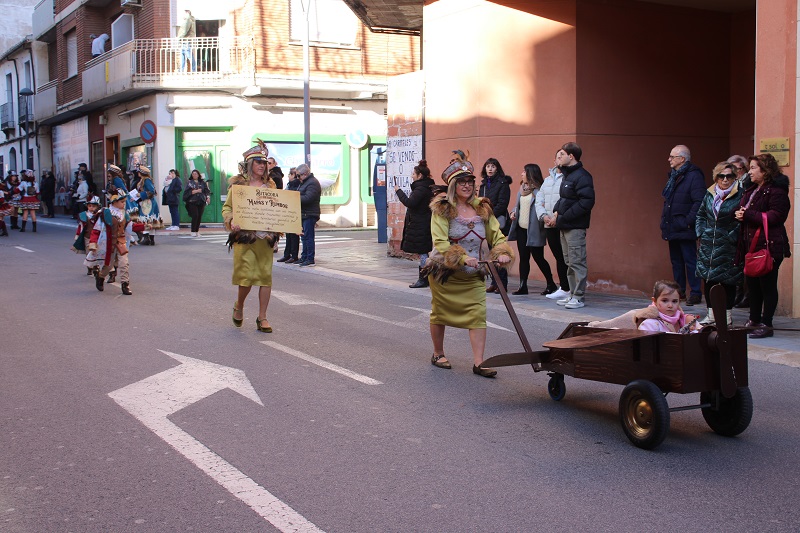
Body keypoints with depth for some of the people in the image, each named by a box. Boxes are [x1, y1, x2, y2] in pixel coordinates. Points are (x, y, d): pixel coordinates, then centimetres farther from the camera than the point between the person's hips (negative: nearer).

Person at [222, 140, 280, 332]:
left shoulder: (270, 185, 13)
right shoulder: (238, 183, 2)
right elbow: (227, 207, 2)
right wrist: (231, 221, -17)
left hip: (266, 237, 4)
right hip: (244, 236, -4)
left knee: (266, 275, 1)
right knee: (247, 275, -7)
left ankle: (262, 317, 10)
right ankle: (239, 306, 24)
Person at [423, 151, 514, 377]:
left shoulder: (482, 208, 4)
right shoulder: (442, 209, -11)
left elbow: (496, 234, 6)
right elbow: (440, 242, -20)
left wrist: (502, 252, -15)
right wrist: (462, 258, -31)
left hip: (474, 275, 3)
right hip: (444, 272, -3)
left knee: (478, 314, -7)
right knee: (440, 314, 10)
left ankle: (478, 363, -4)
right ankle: (438, 354, 31)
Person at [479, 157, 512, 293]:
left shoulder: (502, 184, -4)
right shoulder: (483, 185, 17)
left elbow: (502, 204, -12)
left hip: (498, 222, -6)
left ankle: (501, 284, -2)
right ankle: (495, 283, 12)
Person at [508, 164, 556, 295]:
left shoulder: (539, 190, -13)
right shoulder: (522, 188, 13)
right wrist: (513, 212, 5)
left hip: (533, 230, -8)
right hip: (521, 229, 8)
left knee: (538, 258, 1)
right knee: (523, 258, 9)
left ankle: (551, 284, 15)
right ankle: (523, 286, 13)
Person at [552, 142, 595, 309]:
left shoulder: (582, 176, -14)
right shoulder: (567, 175, 16)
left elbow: (587, 201, -21)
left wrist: (564, 216, -19)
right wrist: (556, 210, 5)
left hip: (576, 227, -10)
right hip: (565, 227, 10)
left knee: (577, 262, -6)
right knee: (569, 262, 14)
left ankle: (578, 297, -2)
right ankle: (573, 293, 21)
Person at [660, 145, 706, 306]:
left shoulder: (694, 176, -12)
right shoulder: (673, 176, 16)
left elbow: (699, 202, -19)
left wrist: (688, 222, -20)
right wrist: (665, 222, 15)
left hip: (684, 230, -9)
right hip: (672, 229, 9)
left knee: (690, 260, -4)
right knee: (676, 261, 14)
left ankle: (695, 293, 1)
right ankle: (679, 291, 23)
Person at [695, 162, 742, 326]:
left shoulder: (740, 195, -7)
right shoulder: (710, 194, 8)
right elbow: (700, 214, 19)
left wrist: (734, 236, -13)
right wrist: (701, 232, 9)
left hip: (728, 245, -5)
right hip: (708, 244, 5)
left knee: (728, 280, 1)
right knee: (708, 277, 8)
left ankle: (727, 315, 12)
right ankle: (711, 314, 19)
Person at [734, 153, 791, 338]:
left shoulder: (776, 191, -11)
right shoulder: (751, 190, 18)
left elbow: (774, 217, -20)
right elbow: (743, 210, 26)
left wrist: (747, 215, -17)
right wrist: (740, 214, 1)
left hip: (769, 246, -9)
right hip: (751, 245, 9)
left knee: (767, 285, -2)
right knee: (752, 283, 14)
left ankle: (766, 325, 3)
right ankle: (754, 320, 25)